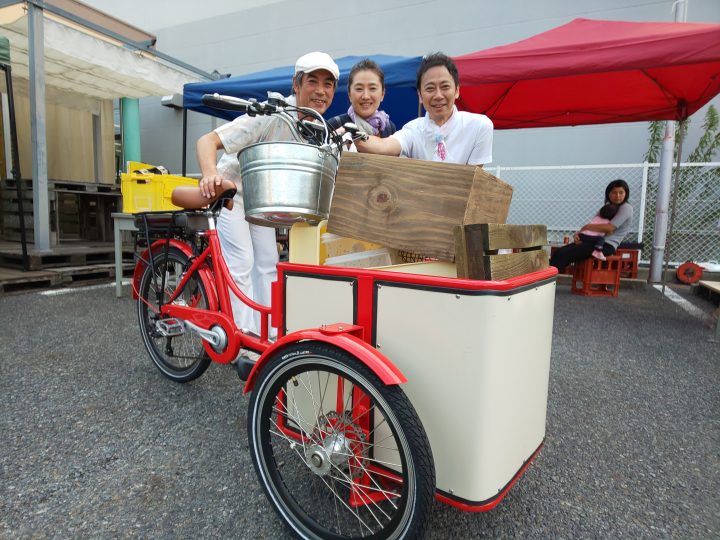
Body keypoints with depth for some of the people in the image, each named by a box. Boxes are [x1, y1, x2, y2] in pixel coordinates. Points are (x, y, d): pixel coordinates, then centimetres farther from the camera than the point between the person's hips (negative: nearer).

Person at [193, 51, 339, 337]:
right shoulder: (270, 116, -30)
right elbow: (207, 140, -36)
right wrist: (210, 174, -55)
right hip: (230, 192, -7)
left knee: (268, 266, 7)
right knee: (241, 265, -12)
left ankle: (270, 337, 18)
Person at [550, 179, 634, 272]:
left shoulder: (626, 208, -2)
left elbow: (609, 228, -16)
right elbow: (594, 224, 15)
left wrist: (586, 227, -6)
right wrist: (578, 234, -7)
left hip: (607, 245, -8)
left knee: (564, 254, -26)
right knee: (560, 252, -16)